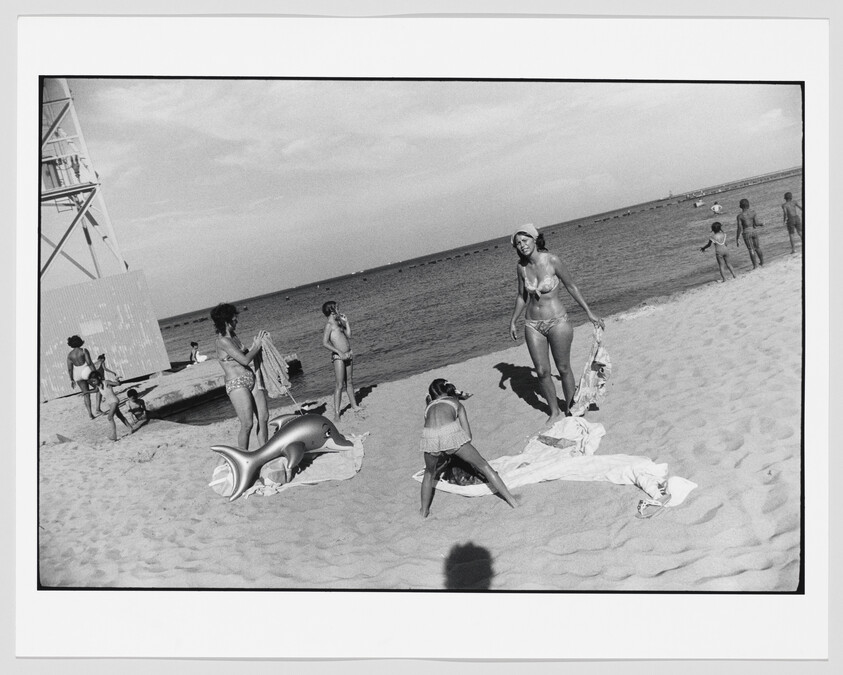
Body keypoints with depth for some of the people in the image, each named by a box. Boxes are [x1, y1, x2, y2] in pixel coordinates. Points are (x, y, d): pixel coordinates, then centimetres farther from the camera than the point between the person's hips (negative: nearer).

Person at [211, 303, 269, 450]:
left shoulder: (233, 336, 13)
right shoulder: (222, 341, -14)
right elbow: (245, 360, -17)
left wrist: (255, 342, 9)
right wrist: (257, 345, -3)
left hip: (251, 379, 8)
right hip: (236, 384, -8)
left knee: (264, 418, 6)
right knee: (247, 424, -9)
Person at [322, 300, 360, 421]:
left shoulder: (338, 323, 15)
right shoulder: (329, 325, -11)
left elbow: (348, 335, 19)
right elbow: (325, 343, -19)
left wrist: (346, 321, 13)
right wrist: (340, 353, -21)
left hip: (348, 354, 8)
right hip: (338, 357, -8)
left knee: (349, 381, 18)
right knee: (340, 385, -8)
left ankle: (354, 405, 30)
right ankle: (336, 413, -5)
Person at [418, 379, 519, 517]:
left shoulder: (429, 407, 35)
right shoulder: (456, 403, 30)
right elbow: (468, 435, 24)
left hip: (429, 438, 2)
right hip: (451, 433, -1)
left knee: (430, 474, 33)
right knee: (483, 465, 18)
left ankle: (424, 511, 39)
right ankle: (511, 500, 25)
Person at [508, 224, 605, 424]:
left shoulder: (552, 260, -14)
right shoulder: (521, 266, -2)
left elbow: (571, 286, -4)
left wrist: (589, 312, -1)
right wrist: (513, 321, 13)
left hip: (557, 322, -4)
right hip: (533, 325, 4)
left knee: (563, 369, 8)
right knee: (542, 372, 7)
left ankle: (570, 410, 28)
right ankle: (554, 412, 27)